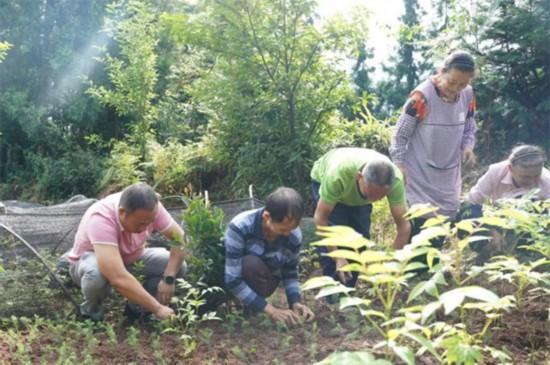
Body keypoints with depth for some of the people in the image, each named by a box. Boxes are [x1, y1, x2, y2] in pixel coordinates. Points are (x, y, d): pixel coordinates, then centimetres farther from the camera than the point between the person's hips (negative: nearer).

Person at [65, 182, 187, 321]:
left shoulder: (150, 209, -25)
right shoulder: (100, 219, -41)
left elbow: (179, 238, -17)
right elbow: (119, 278, -49)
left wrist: (168, 278, -31)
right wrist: (157, 309, -46)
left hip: (130, 260, 5)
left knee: (178, 265, -18)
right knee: (97, 274, -41)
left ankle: (137, 306, 3)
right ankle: (91, 310, -7)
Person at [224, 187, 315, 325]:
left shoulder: (294, 236, -20)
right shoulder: (240, 227, -34)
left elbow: (290, 272, -5)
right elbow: (232, 280, -34)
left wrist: (295, 302, -22)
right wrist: (269, 309, -34)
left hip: (264, 279, 4)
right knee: (252, 264, -35)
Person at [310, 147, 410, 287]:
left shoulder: (395, 179, -37)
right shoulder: (339, 173, -45)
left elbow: (404, 225, -31)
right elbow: (320, 217, -35)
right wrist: (338, 258, -37)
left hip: (358, 192, 3)